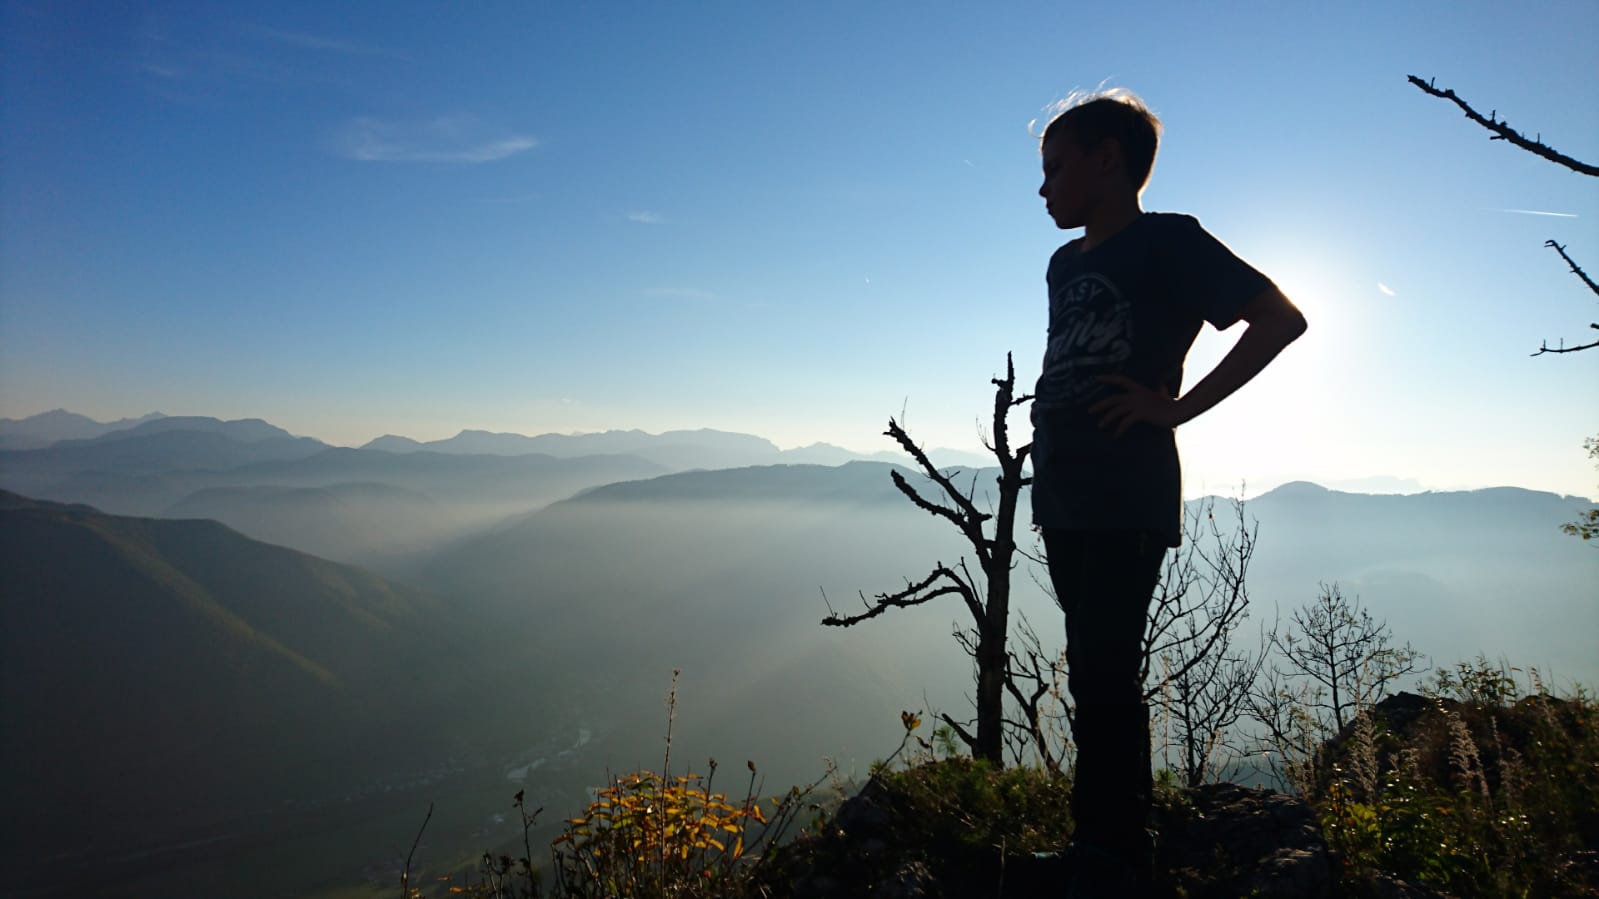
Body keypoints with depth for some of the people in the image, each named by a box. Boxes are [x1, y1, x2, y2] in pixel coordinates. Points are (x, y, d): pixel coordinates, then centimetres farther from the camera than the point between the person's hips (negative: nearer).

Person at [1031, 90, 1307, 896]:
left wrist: (1178, 407, -12)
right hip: (1062, 495, 8)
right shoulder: (1065, 263, 19)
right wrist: (1049, 441, 11)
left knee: (1103, 678, -8)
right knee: (1097, 677, 12)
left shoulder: (1168, 241, -3)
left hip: (1128, 497, -8)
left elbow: (1281, 318, -7)